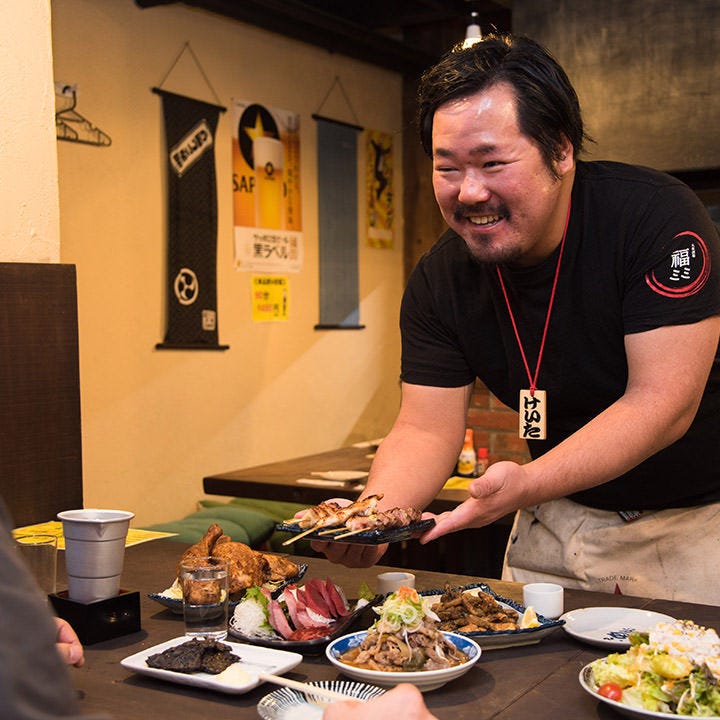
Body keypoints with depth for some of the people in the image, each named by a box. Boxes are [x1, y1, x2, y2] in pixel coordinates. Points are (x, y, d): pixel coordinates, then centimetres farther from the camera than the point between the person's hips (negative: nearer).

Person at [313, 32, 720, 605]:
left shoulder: (656, 216, -23)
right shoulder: (439, 280, -10)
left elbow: (663, 404, -27)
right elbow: (427, 429, -10)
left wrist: (525, 487, -39)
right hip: (564, 521, 4)